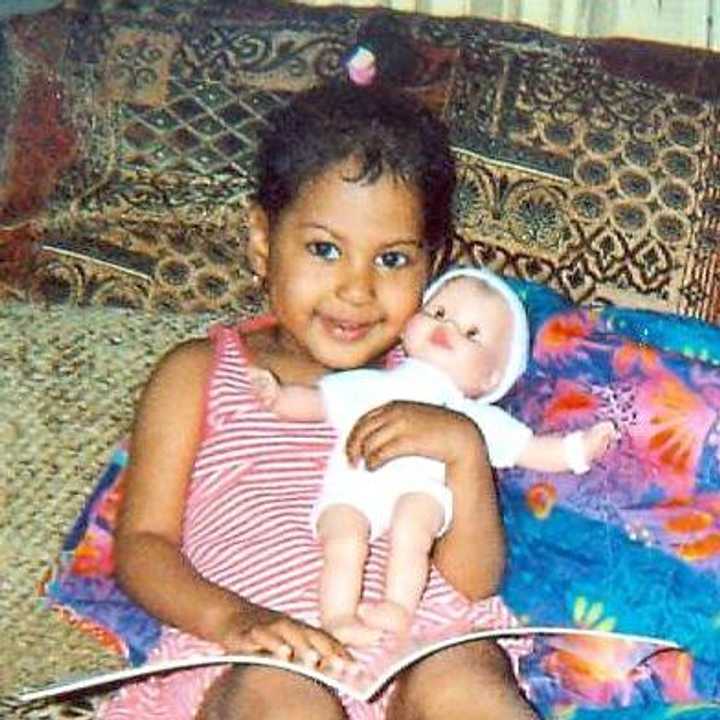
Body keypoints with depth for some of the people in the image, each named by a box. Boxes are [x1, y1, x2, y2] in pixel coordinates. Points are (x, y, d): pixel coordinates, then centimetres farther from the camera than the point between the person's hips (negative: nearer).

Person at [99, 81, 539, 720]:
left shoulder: (427, 393, 20)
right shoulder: (198, 376, 16)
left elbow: (475, 582, 12)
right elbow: (142, 543, 7)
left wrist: (465, 448, -6)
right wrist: (230, 617, -14)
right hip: (260, 659, -1)